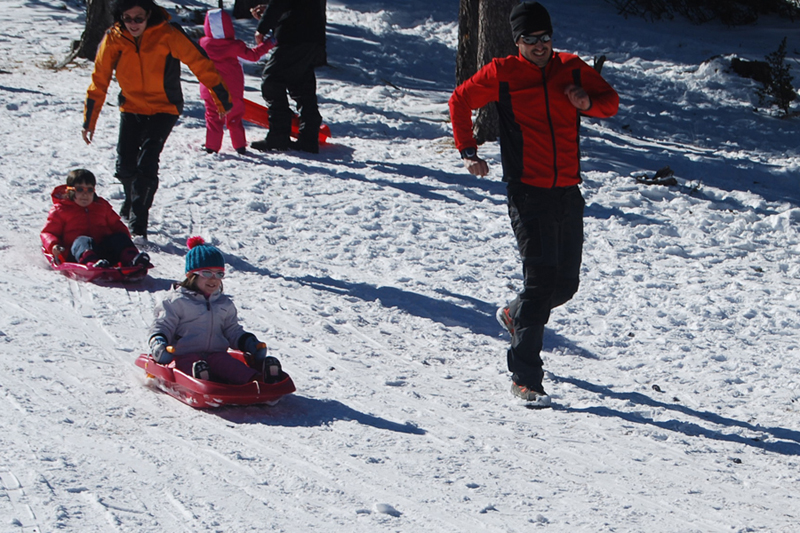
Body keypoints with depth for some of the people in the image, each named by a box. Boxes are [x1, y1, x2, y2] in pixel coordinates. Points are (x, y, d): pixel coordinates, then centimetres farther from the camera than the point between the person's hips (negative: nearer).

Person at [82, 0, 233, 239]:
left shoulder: (168, 34, -20)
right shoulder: (114, 39, -11)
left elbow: (200, 64, -14)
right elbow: (99, 81, -3)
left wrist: (223, 100, -11)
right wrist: (89, 121, 0)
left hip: (164, 109, -3)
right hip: (131, 108, 3)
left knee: (147, 163, -18)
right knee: (125, 165, -1)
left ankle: (138, 225, -9)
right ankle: (132, 203, 32)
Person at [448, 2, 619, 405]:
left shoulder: (572, 69, 9)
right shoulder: (502, 74, -1)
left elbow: (610, 101, 16)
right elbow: (460, 101, 12)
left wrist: (589, 102, -6)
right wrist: (467, 151, 5)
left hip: (568, 193, 5)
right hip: (528, 194, -5)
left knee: (566, 283, 10)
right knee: (541, 278, -13)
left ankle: (515, 315, 42)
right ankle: (525, 378, -10)